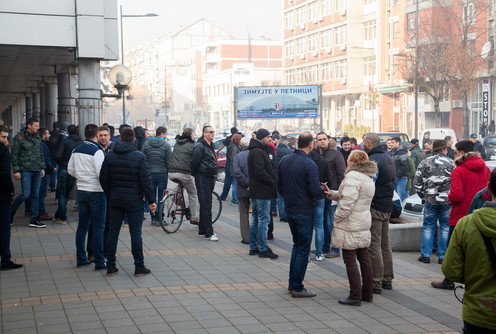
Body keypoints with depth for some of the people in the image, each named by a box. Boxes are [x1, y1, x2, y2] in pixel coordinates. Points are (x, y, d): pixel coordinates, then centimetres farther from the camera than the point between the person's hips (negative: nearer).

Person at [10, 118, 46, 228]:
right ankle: (11, 212, 15)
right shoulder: (19, 138, -8)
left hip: (37, 171, 6)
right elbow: (14, 155, -8)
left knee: (35, 195, 6)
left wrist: (42, 167, 13)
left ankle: (33, 220, 12)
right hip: (25, 171, -6)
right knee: (26, 194, -8)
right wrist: (16, 170, -12)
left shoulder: (37, 137, 12)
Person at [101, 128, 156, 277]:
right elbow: (146, 181, -13)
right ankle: (139, 267, 7)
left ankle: (110, 267, 12)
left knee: (113, 232, 9)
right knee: (135, 233, 2)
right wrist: (151, 201, -5)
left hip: (115, 200, 3)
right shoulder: (139, 156, -10)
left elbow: (103, 179, 4)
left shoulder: (110, 156, 2)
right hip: (134, 201, -3)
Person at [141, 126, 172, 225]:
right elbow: (169, 161, -8)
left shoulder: (146, 144, 2)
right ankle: (159, 219, 4)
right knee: (161, 197, 4)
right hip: (162, 174, -3)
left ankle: (153, 218, 11)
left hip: (150, 174, 3)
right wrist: (168, 171, 8)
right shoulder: (166, 145, -7)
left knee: (151, 197, 10)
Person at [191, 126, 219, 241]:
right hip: (202, 178, -9)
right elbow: (194, 162, -13)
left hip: (210, 178, 9)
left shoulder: (211, 145, 15)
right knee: (206, 205, -9)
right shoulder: (200, 146, -13)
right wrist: (194, 174, -2)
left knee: (206, 205, 13)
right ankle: (209, 233, -9)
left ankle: (202, 230, 20)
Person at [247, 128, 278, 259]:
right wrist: (273, 182, -15)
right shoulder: (258, 152, -15)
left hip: (256, 191, 11)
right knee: (264, 219, -7)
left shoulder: (262, 150, 18)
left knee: (255, 219, 14)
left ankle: (253, 247, 21)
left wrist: (273, 181, 4)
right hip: (262, 191, -11)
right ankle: (263, 249, -4)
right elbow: (260, 172, -23)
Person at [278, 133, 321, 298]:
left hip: (289, 209, 7)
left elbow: (279, 185, 9)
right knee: (304, 249, 2)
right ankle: (297, 288, 6)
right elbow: (316, 192, -20)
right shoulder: (309, 164, -19)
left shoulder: (284, 160, 3)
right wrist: (323, 193, 1)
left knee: (297, 244, 21)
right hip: (304, 211, -7)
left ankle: (292, 283, 24)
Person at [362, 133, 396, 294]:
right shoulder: (388, 158, 13)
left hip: (375, 207, -10)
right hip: (387, 205, 10)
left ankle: (376, 283, -2)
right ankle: (387, 279, 24)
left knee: (373, 245, -4)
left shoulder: (372, 160, -18)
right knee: (385, 244, 17)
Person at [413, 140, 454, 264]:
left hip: (430, 200, 1)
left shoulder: (425, 163, 1)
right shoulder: (451, 163, -1)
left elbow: (417, 182, 0)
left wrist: (423, 196, 11)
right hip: (447, 201, -1)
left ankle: (425, 255, 8)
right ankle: (442, 256, 8)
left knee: (428, 227, 9)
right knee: (445, 228, 7)